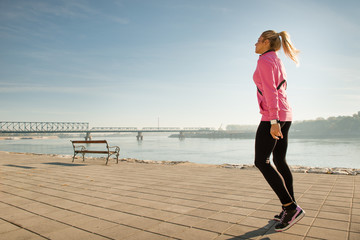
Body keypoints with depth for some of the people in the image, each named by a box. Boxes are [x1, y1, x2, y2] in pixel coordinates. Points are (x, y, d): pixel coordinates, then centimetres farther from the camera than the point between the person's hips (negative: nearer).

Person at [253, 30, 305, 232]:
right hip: (284, 115, 10)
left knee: (261, 162, -7)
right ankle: (291, 209, 15)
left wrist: (273, 121, -25)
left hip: (273, 115, -10)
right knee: (279, 161, 10)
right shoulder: (278, 64, 22)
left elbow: (270, 91, -19)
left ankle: (291, 208, -6)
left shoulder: (265, 60, -8)